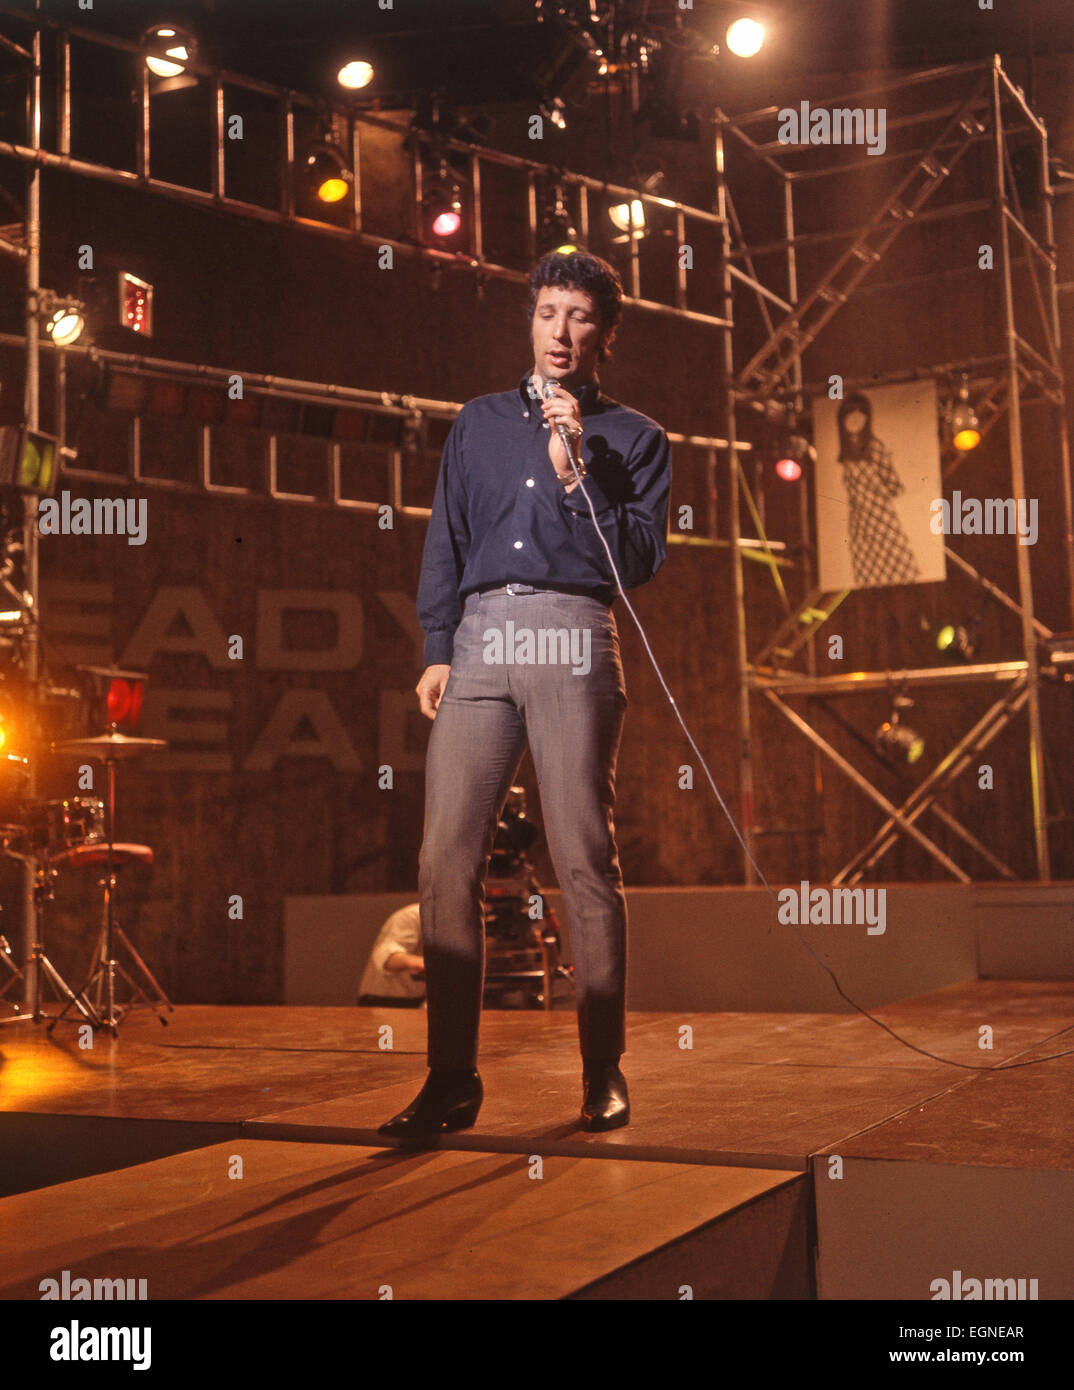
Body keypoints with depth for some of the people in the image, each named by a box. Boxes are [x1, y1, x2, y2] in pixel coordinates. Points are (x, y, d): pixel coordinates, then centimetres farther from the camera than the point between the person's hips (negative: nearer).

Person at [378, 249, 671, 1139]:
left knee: (585, 858, -5)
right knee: (447, 859, -6)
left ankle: (603, 1074, 4)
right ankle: (452, 1079, 0)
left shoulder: (632, 437, 14)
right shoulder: (479, 423, 23)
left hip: (572, 640, -2)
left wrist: (576, 473, -6)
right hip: (478, 639, 3)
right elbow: (446, 542, 19)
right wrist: (437, 650, 8)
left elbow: (640, 559, 3)